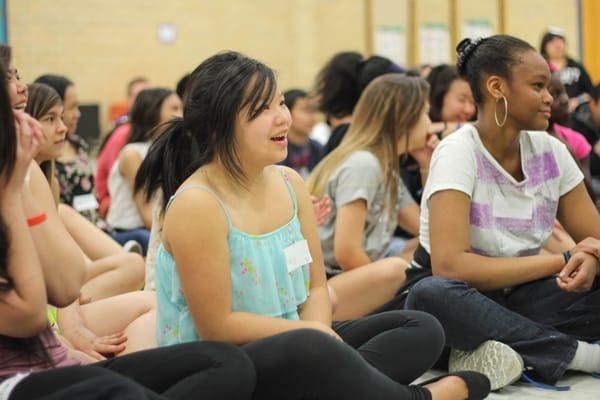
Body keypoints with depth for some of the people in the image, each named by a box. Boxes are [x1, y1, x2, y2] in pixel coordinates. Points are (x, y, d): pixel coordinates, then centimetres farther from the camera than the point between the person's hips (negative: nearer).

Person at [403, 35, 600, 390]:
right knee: (431, 295, -39)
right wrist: (559, 263, -22)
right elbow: (449, 266, -27)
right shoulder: (459, 152, -16)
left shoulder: (551, 152, 0)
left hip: (518, 300, 5)